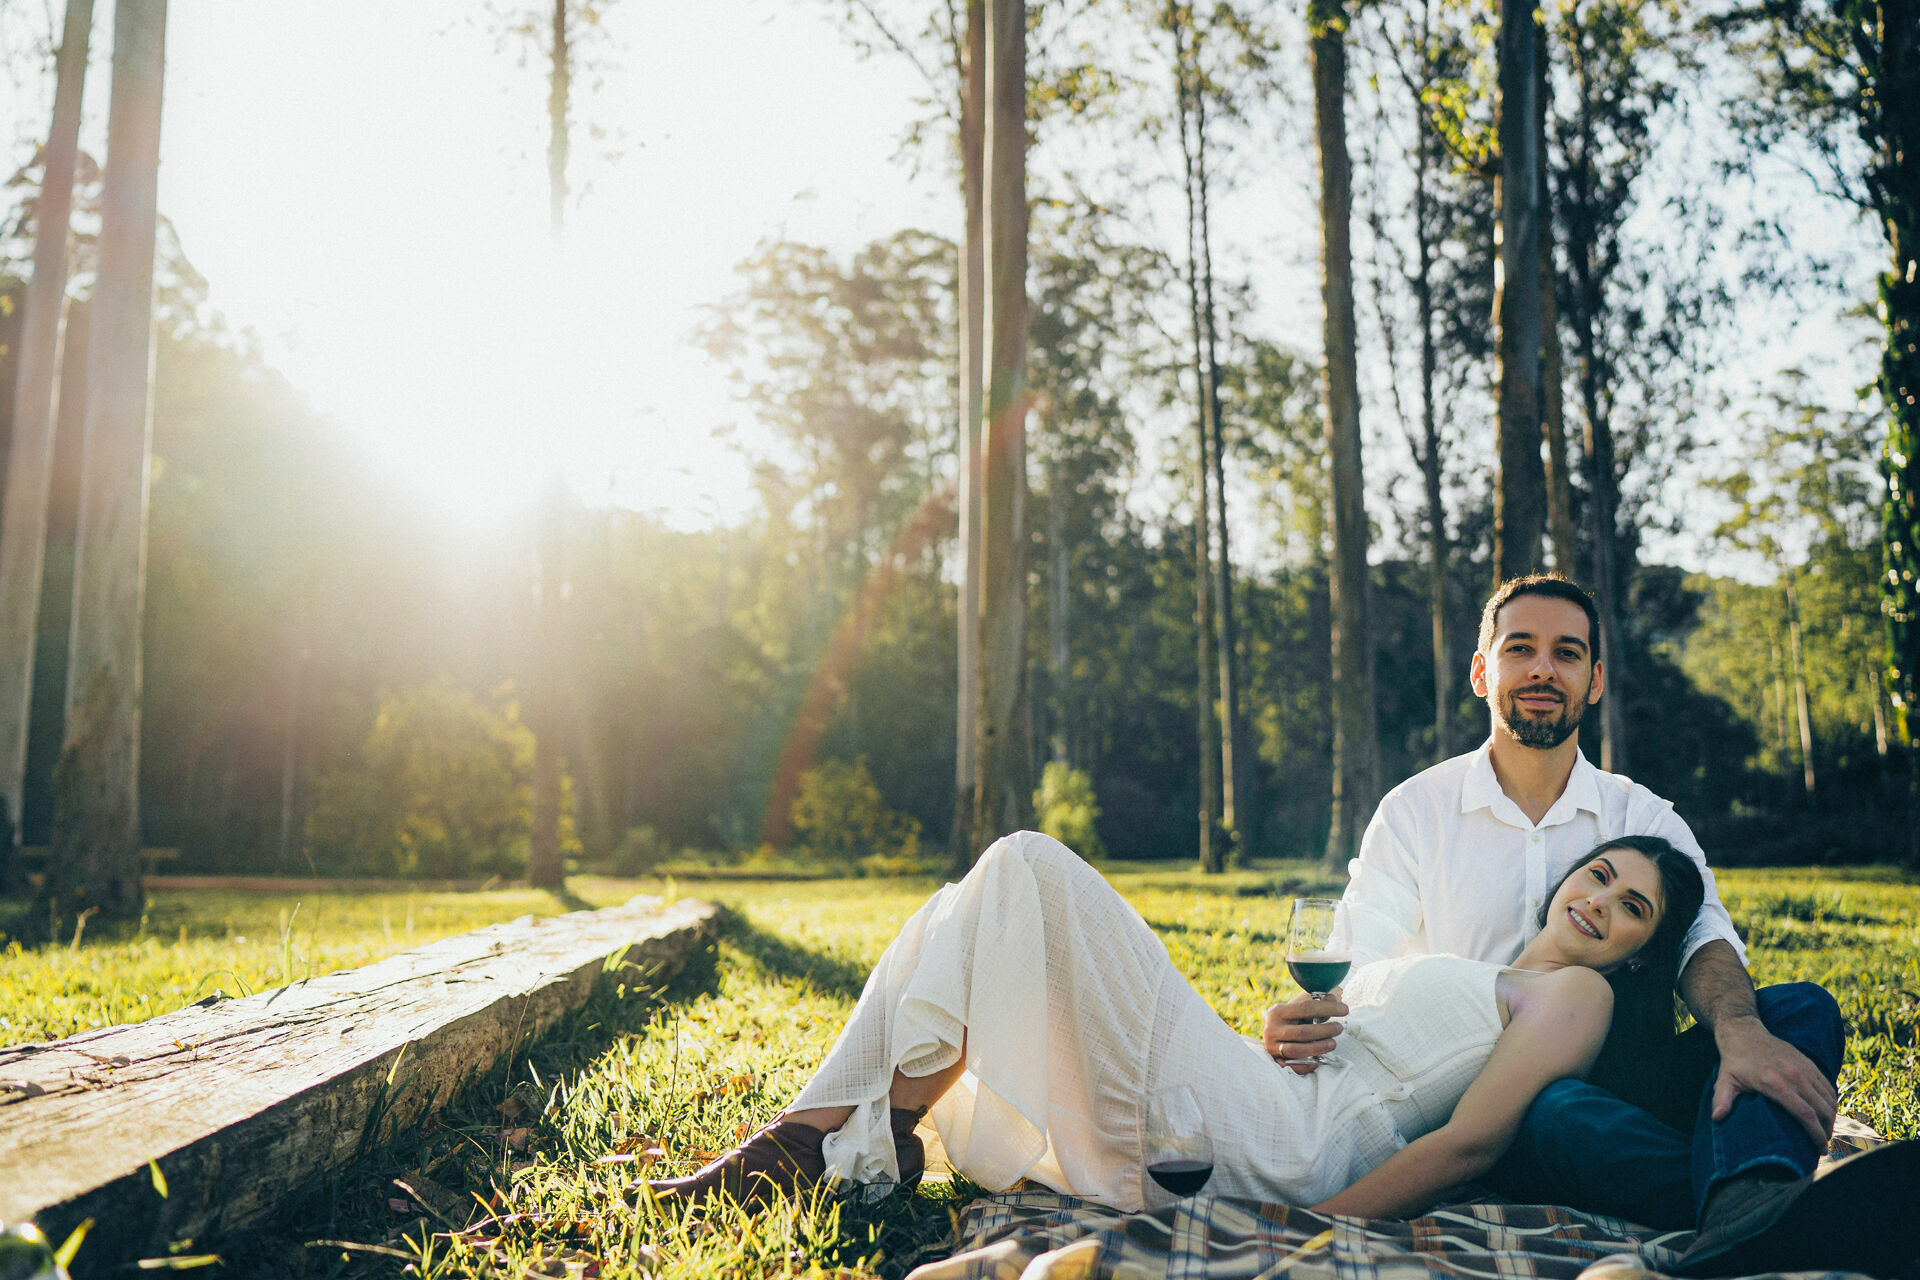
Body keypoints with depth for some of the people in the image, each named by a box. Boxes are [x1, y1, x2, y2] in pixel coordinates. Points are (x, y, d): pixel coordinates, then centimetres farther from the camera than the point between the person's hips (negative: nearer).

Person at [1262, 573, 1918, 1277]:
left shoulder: (1642, 817, 12)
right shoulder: (1413, 812, 6)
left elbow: (1701, 937, -7)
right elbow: (1355, 968, -2)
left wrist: (1739, 1027, -32)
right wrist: (1300, 1020, -28)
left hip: (1619, 1081, 3)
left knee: (1802, 1008, -24)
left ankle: (1747, 1213, -52)